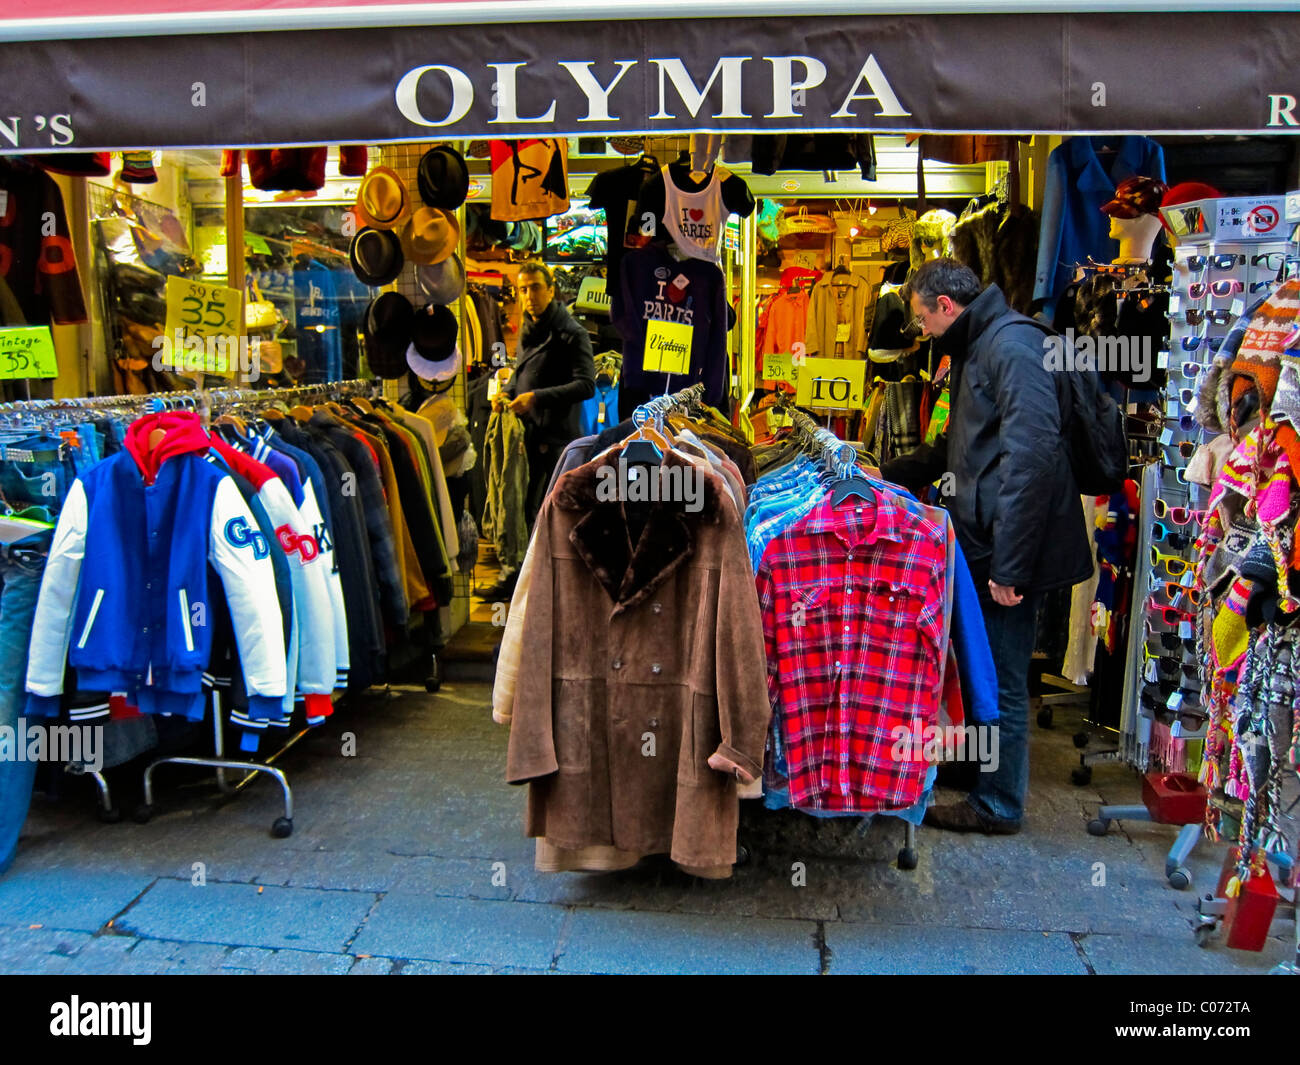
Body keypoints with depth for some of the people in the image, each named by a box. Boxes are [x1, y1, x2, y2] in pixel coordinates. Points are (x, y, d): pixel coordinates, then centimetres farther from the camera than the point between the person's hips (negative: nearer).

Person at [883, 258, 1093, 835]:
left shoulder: (1012, 345, -14)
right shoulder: (979, 349, 20)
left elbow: (1033, 456, -25)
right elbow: (958, 450, 32)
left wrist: (1010, 564, -26)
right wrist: (884, 475, 34)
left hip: (1010, 549, -10)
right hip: (988, 546, 10)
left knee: (1002, 681, 2)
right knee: (986, 671, 19)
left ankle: (998, 805, 17)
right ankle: (984, 780, 34)